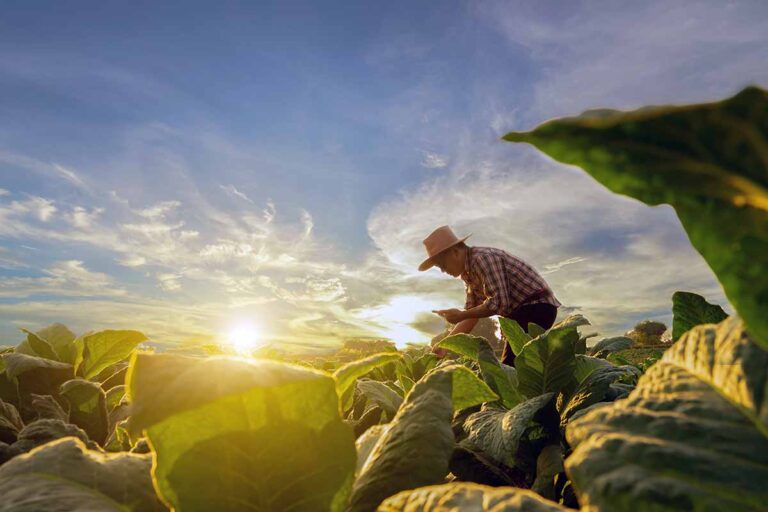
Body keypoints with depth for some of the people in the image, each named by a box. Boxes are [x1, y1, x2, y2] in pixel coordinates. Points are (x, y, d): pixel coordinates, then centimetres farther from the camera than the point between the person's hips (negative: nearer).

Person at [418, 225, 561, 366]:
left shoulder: (482, 258, -20)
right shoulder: (469, 271, 9)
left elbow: (499, 302, -27)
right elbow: (471, 313, 10)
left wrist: (460, 315, -17)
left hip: (537, 306, -10)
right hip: (520, 310, 10)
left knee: (510, 365, -16)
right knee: (510, 366, 12)